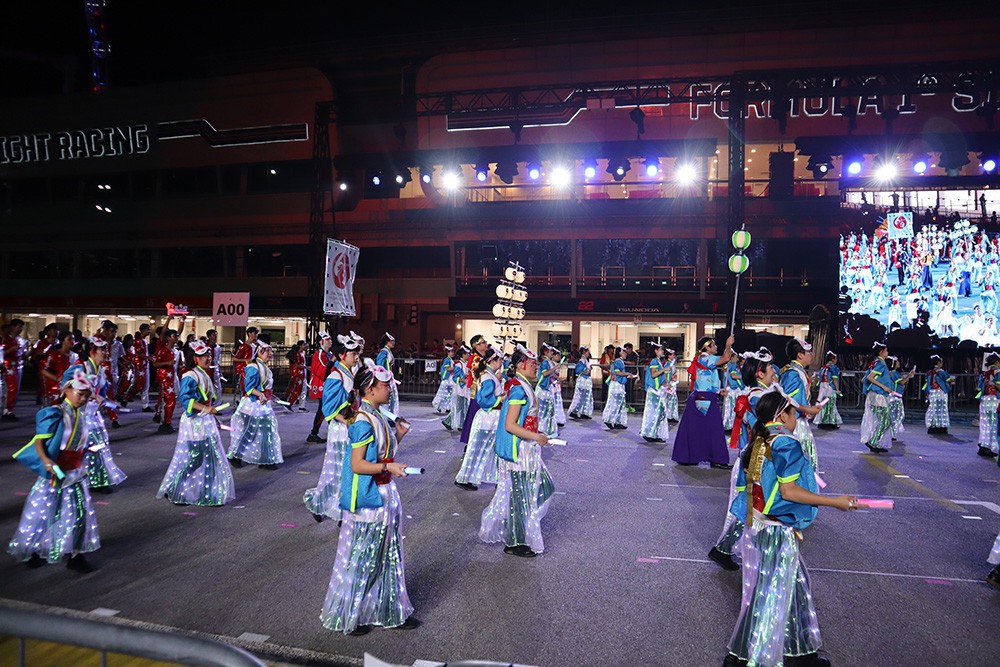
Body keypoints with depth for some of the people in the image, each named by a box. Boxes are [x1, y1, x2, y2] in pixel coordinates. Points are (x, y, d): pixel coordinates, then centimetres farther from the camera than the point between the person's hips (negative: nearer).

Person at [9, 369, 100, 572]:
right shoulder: (54, 414, -16)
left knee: (79, 512, 4)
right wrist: (45, 460, -34)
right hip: (55, 474, -6)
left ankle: (75, 555, 11)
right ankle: (30, 552, 28)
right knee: (43, 513, 7)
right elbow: (39, 441, -20)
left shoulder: (80, 416, 6)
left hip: (75, 474, 7)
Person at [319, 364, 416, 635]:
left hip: (383, 495, 10)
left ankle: (391, 611, 30)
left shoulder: (376, 416, 9)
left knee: (386, 556, 17)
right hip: (367, 499, -10)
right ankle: (346, 617, 22)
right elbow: (357, 464, -23)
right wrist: (387, 467, -32)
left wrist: (398, 435, 4)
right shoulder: (363, 421, -20)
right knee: (361, 559, 5)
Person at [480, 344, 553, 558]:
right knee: (520, 495, 1)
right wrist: (536, 437, -21)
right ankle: (515, 544, 16)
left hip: (525, 450, 10)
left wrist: (536, 434, 15)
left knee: (542, 487, 18)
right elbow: (510, 425, -25)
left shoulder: (520, 386, 10)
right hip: (519, 451, -10)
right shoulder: (519, 389, -21)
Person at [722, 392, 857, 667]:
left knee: (795, 585, 21)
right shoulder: (786, 444, -18)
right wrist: (835, 501, -13)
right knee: (771, 595, 3)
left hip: (755, 526, 9)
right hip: (778, 532, -9)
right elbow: (788, 492, -20)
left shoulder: (756, 442, 7)